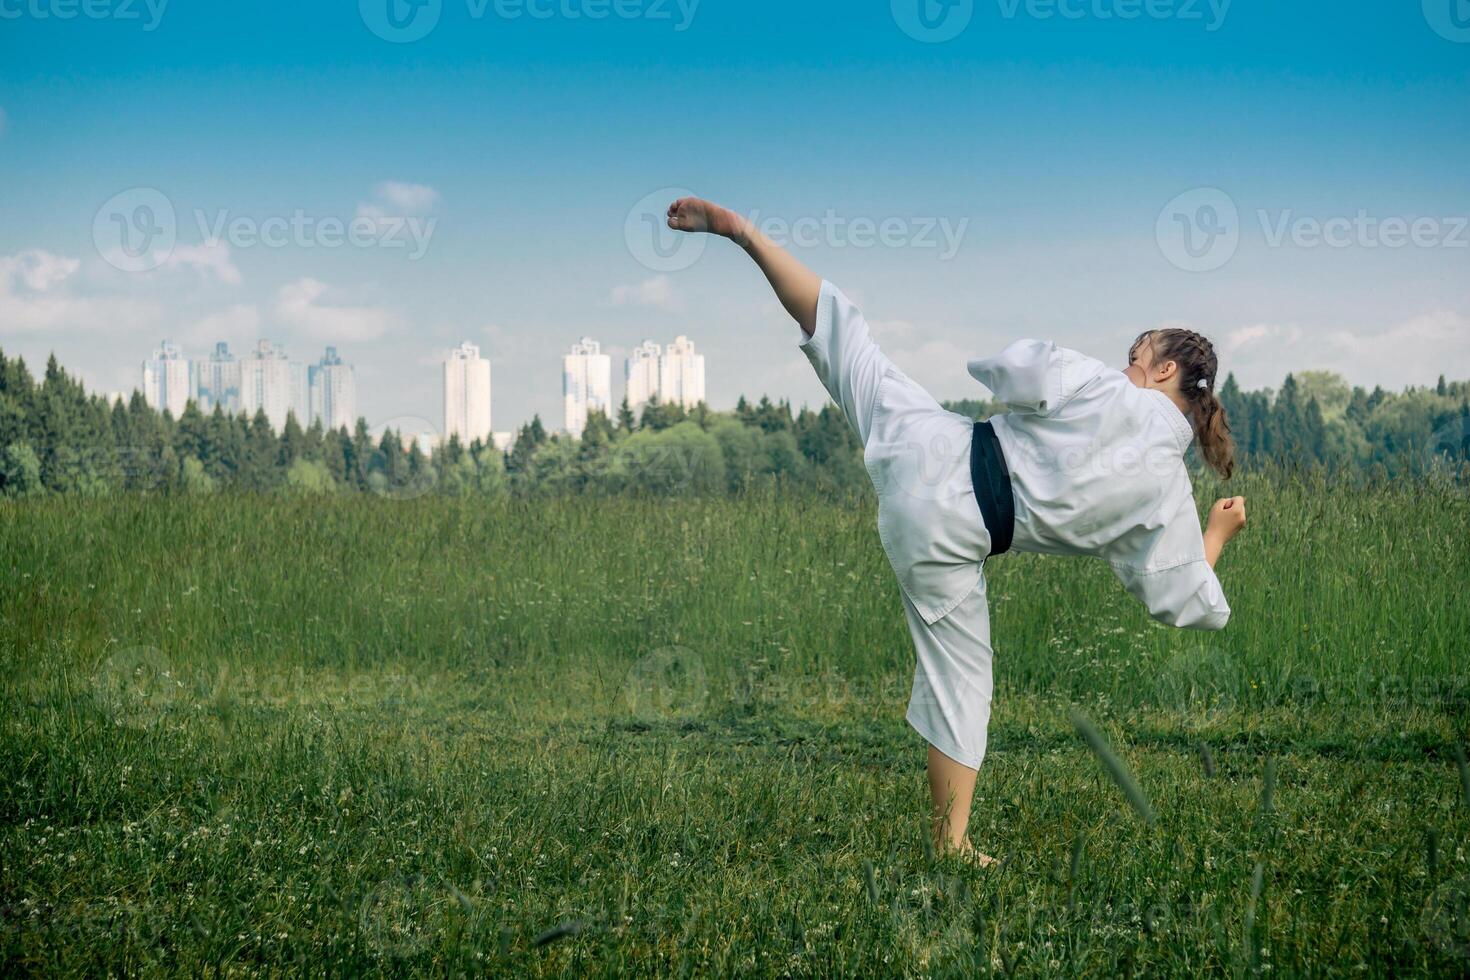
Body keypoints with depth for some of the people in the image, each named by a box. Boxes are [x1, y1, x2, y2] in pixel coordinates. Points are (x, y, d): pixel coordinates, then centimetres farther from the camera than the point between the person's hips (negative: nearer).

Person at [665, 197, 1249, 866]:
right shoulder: (1169, 490, 2)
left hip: (936, 452, -1)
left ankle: (741, 230, 11)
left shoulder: (1107, 392, -5)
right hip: (956, 537, 1)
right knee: (961, 679, 15)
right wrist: (1220, 534, 24)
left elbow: (1016, 371, -14)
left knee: (843, 338, 11)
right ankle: (951, 844, 16)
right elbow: (1188, 602, 7)